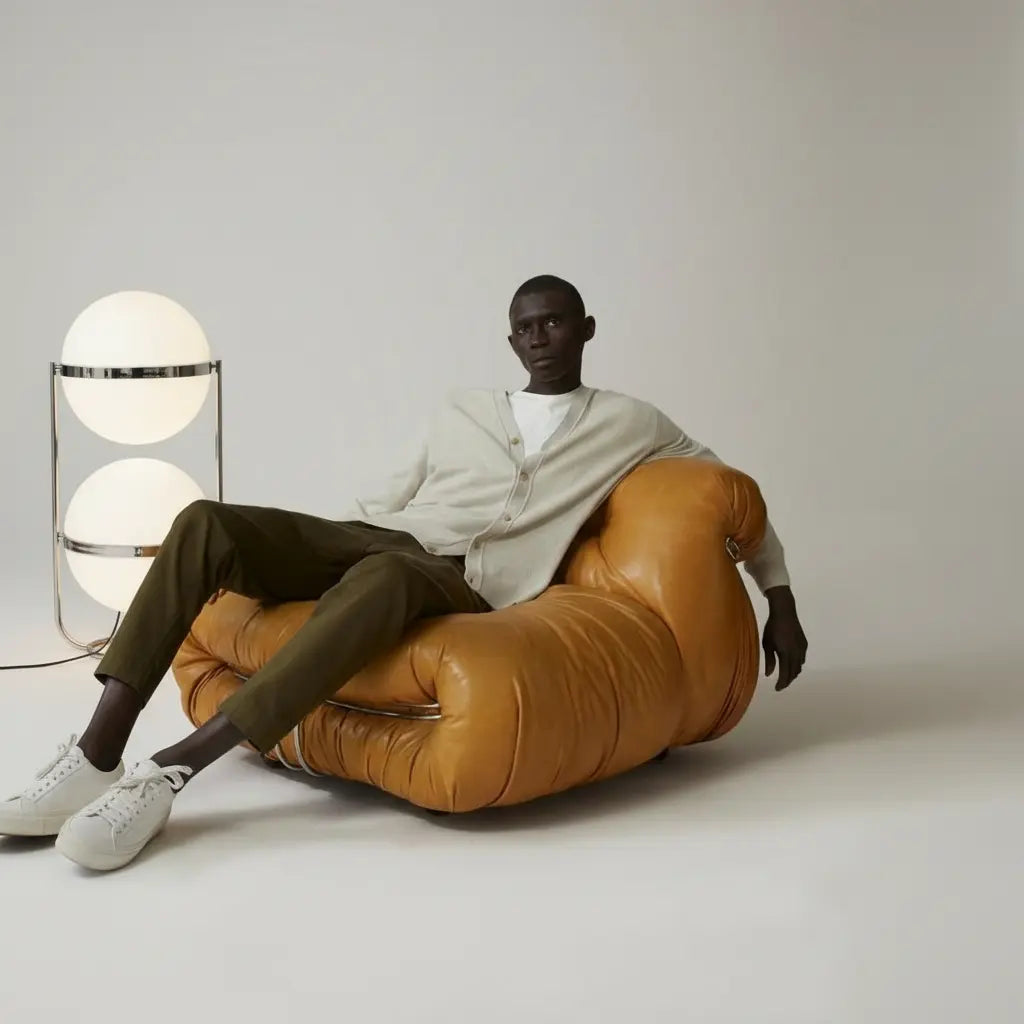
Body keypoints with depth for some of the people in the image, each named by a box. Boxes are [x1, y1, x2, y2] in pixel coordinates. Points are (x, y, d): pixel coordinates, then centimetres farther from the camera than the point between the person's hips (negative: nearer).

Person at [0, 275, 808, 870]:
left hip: (463, 585, -4)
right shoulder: (462, 411, 26)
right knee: (206, 521, -24)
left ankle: (168, 772, -43)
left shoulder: (630, 424, 18)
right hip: (372, 543, 4)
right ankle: (96, 756, -27)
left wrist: (780, 600, 16)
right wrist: (296, 555, 17)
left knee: (387, 576, -43)